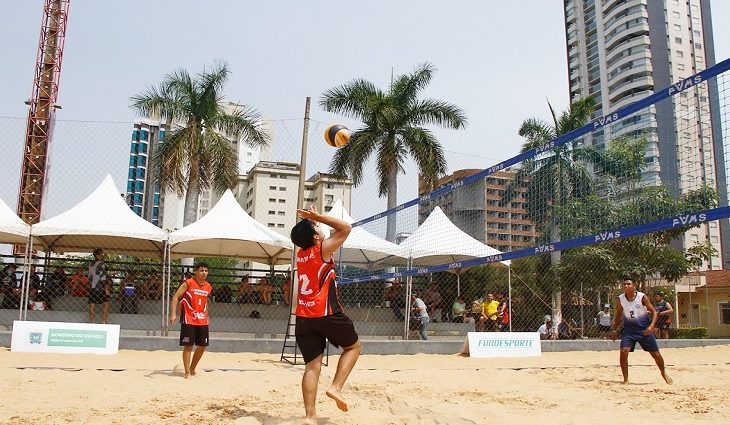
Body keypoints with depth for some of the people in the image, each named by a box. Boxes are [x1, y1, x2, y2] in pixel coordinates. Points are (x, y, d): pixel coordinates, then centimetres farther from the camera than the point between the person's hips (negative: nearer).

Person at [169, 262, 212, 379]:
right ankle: (187, 372, 5)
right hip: (189, 320, -6)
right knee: (188, 346, -4)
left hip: (202, 321, 6)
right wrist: (173, 314, -22)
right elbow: (175, 297, -12)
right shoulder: (188, 283, -9)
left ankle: (192, 369, 26)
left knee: (202, 346, 9)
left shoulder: (208, 287, 8)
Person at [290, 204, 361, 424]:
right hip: (327, 314, -6)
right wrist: (317, 217, 0)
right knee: (354, 346, 17)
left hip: (304, 317, 6)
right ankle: (336, 387, 1)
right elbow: (346, 228, -2)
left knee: (312, 366, 5)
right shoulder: (323, 249, -7)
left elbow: (309, 237, 34)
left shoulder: (300, 254, 12)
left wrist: (311, 220, 24)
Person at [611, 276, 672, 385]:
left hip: (644, 329, -1)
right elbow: (618, 316, 9)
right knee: (624, 351, -18)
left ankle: (664, 373, 38)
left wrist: (651, 326, -24)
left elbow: (654, 312, -9)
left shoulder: (642, 297, -14)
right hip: (629, 328, 1)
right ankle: (626, 379, -5)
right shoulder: (620, 299, -5)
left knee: (656, 354, 8)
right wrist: (614, 330, 4)